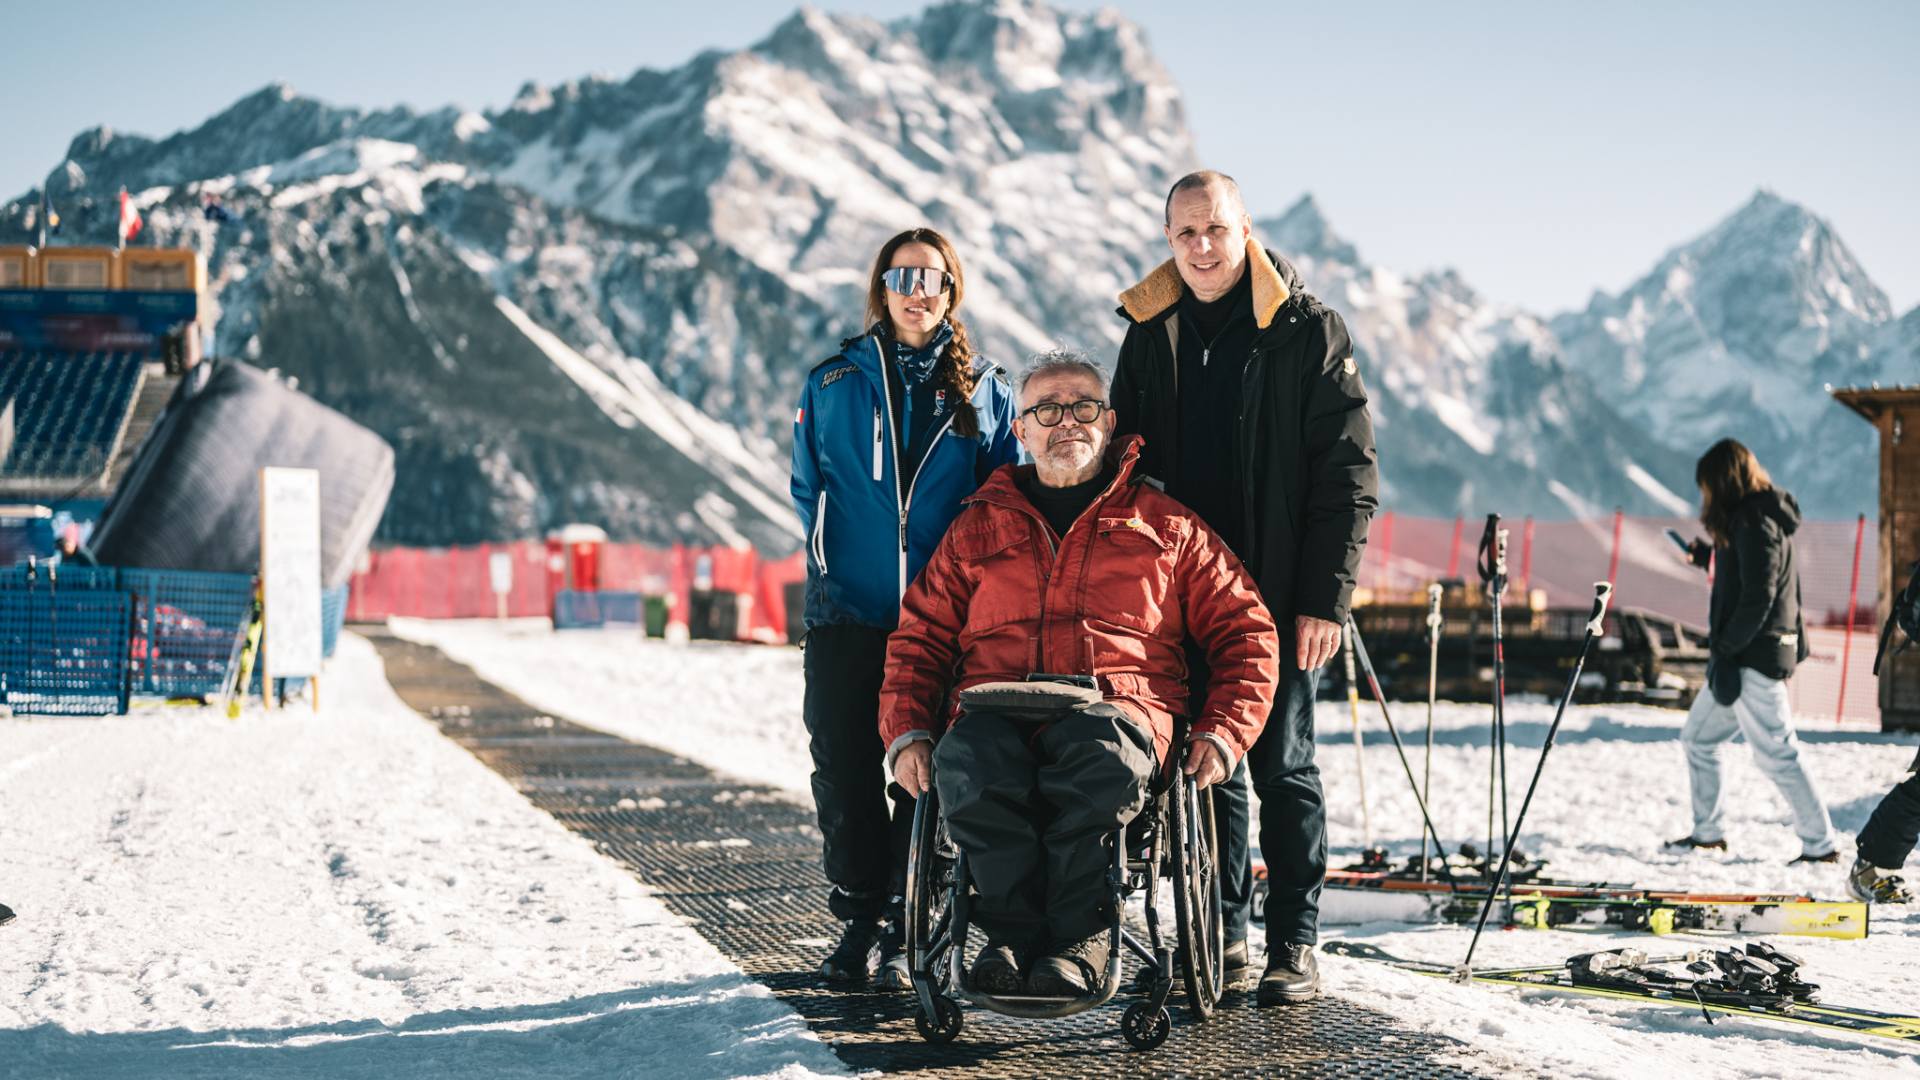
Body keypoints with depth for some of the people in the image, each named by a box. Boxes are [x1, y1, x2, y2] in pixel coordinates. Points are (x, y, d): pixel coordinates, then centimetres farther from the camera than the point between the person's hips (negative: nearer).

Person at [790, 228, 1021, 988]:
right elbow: (808, 489, 13)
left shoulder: (981, 391, 8)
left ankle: (908, 929, 8)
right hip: (847, 614, 1)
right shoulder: (833, 383, 7)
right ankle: (857, 919, 12)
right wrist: (828, 569, 3)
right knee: (844, 770, 0)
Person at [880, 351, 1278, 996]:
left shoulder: (1166, 525, 23)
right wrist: (907, 733, 5)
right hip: (994, 708, 2)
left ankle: (1076, 936, -30)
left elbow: (1245, 632, 20)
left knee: (1100, 756, -40)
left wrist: (1222, 734, 3)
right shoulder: (980, 525, 27)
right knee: (966, 762, -37)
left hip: (1119, 705, -1)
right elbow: (920, 638, 25)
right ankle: (1014, 930, -29)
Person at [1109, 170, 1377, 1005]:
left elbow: (1349, 472, -6)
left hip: (1277, 596, -4)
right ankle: (1222, 936, 17)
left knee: (1282, 767, 0)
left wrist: (1325, 596, -12)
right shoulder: (1149, 335, 10)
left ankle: (1294, 947, 6)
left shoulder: (1307, 331, -4)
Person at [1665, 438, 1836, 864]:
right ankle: (1708, 833, 24)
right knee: (1698, 737, 17)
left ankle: (1821, 844, -4)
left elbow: (1758, 597, -21)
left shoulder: (1755, 522, -15)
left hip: (1755, 657, -11)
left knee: (1775, 753, -9)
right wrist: (1709, 557, 24)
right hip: (1745, 658, 11)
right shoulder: (1755, 517, 15)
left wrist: (1725, 652, -18)